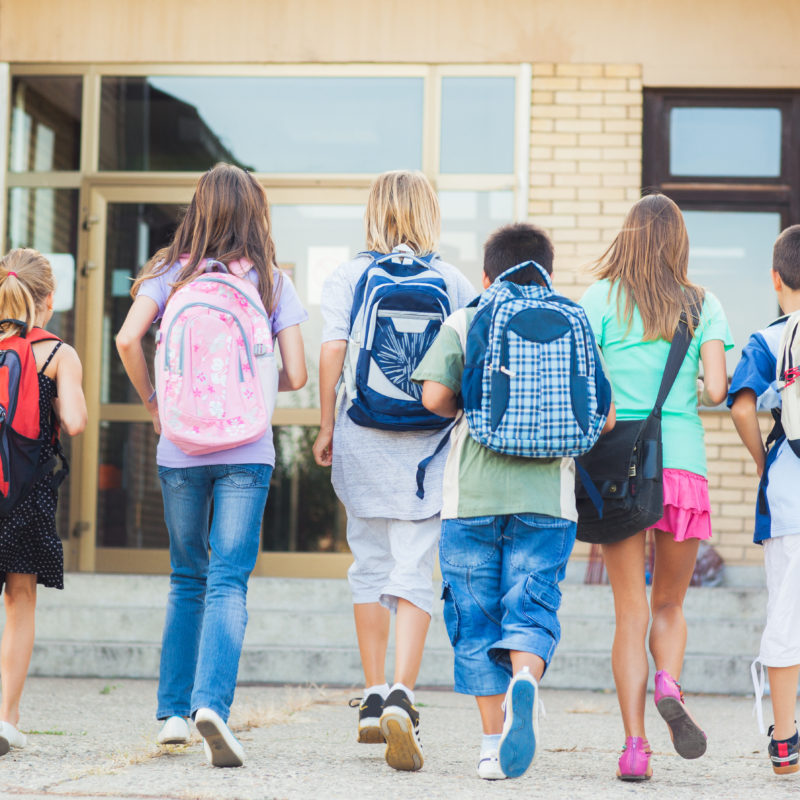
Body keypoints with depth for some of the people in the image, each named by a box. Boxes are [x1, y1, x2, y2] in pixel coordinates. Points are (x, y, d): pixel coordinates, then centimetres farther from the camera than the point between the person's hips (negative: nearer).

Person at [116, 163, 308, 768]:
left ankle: (174, 709, 17)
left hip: (180, 447, 2)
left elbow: (128, 338, -11)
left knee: (187, 578, 17)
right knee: (228, 582, -3)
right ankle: (213, 701, -23)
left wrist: (152, 400, 5)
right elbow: (296, 374, -2)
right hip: (247, 449, -2)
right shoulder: (271, 280, 2)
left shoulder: (171, 272, 4)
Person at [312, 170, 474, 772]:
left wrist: (327, 428, 4)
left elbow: (332, 354, -5)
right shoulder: (455, 283, 1)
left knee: (370, 569, 14)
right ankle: (402, 697, -19)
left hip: (362, 442, 1)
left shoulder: (350, 277, 1)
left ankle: (374, 700, 19)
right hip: (428, 447, -1)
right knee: (414, 575, -2)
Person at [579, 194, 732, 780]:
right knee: (670, 604, 16)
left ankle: (635, 746, -5)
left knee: (631, 611, 4)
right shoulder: (703, 306, 6)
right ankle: (669, 685, -14)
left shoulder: (603, 299, 2)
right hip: (683, 462, 1)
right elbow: (717, 390, -3)